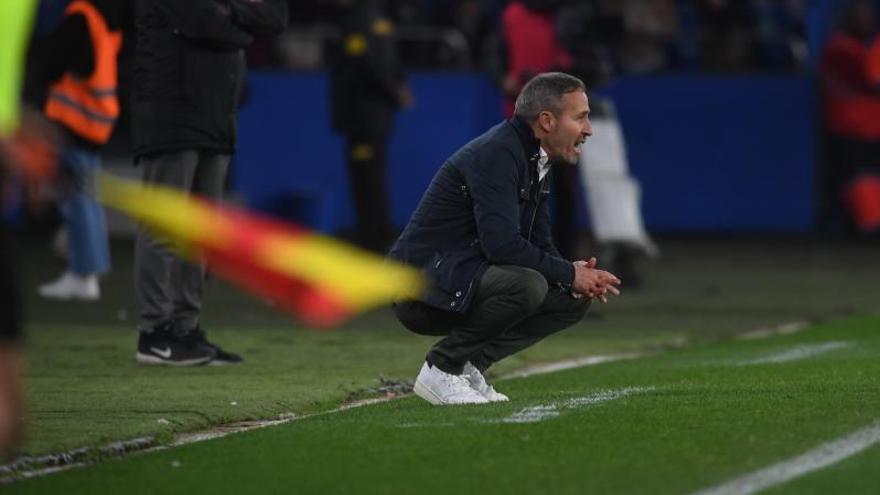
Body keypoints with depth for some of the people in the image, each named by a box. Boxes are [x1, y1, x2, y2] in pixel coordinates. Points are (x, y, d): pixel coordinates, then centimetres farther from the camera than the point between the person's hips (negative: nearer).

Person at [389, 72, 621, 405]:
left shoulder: (535, 161, 11)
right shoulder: (496, 154, -20)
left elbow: (539, 246, 14)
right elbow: (502, 244, -29)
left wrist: (579, 275, -7)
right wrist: (569, 274, -19)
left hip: (462, 276, 10)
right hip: (422, 285, -10)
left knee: (573, 299, 5)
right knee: (526, 285, -32)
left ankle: (469, 364, 4)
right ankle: (441, 369, -15)